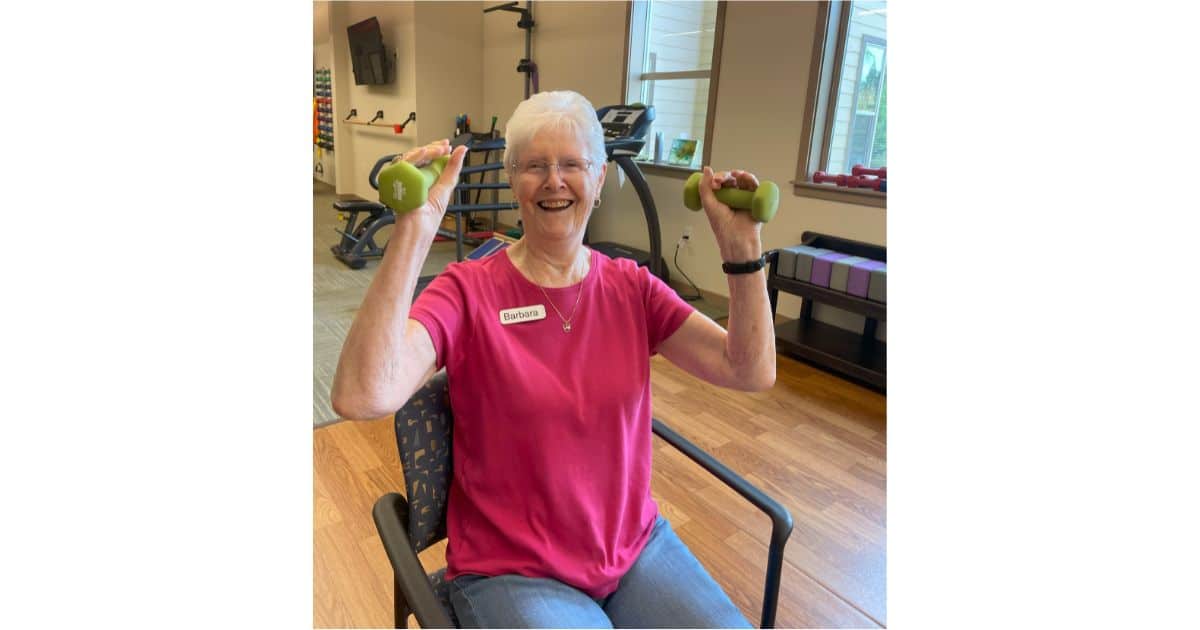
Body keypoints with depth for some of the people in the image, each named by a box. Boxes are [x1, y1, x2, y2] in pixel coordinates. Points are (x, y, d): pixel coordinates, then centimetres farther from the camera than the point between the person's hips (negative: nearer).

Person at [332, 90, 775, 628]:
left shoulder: (632, 287, -2)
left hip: (636, 546, 4)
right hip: (509, 572, -4)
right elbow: (361, 397, -30)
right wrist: (414, 232, -35)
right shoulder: (469, 291, -13)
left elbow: (753, 371, -8)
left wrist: (741, 247, -17)